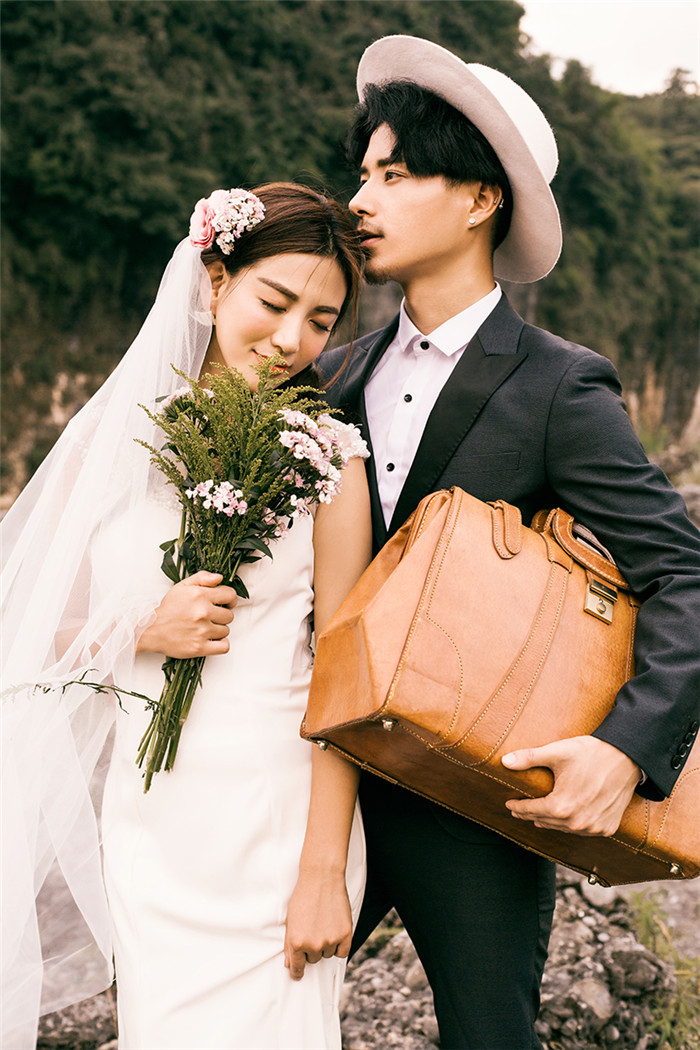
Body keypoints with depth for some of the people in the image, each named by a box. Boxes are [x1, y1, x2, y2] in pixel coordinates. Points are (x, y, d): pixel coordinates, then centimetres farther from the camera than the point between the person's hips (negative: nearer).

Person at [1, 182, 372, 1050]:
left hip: (274, 822, -2)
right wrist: (145, 634, -13)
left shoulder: (327, 455, -6)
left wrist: (325, 872, -11)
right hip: (143, 816, 3)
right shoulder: (112, 435, 2)